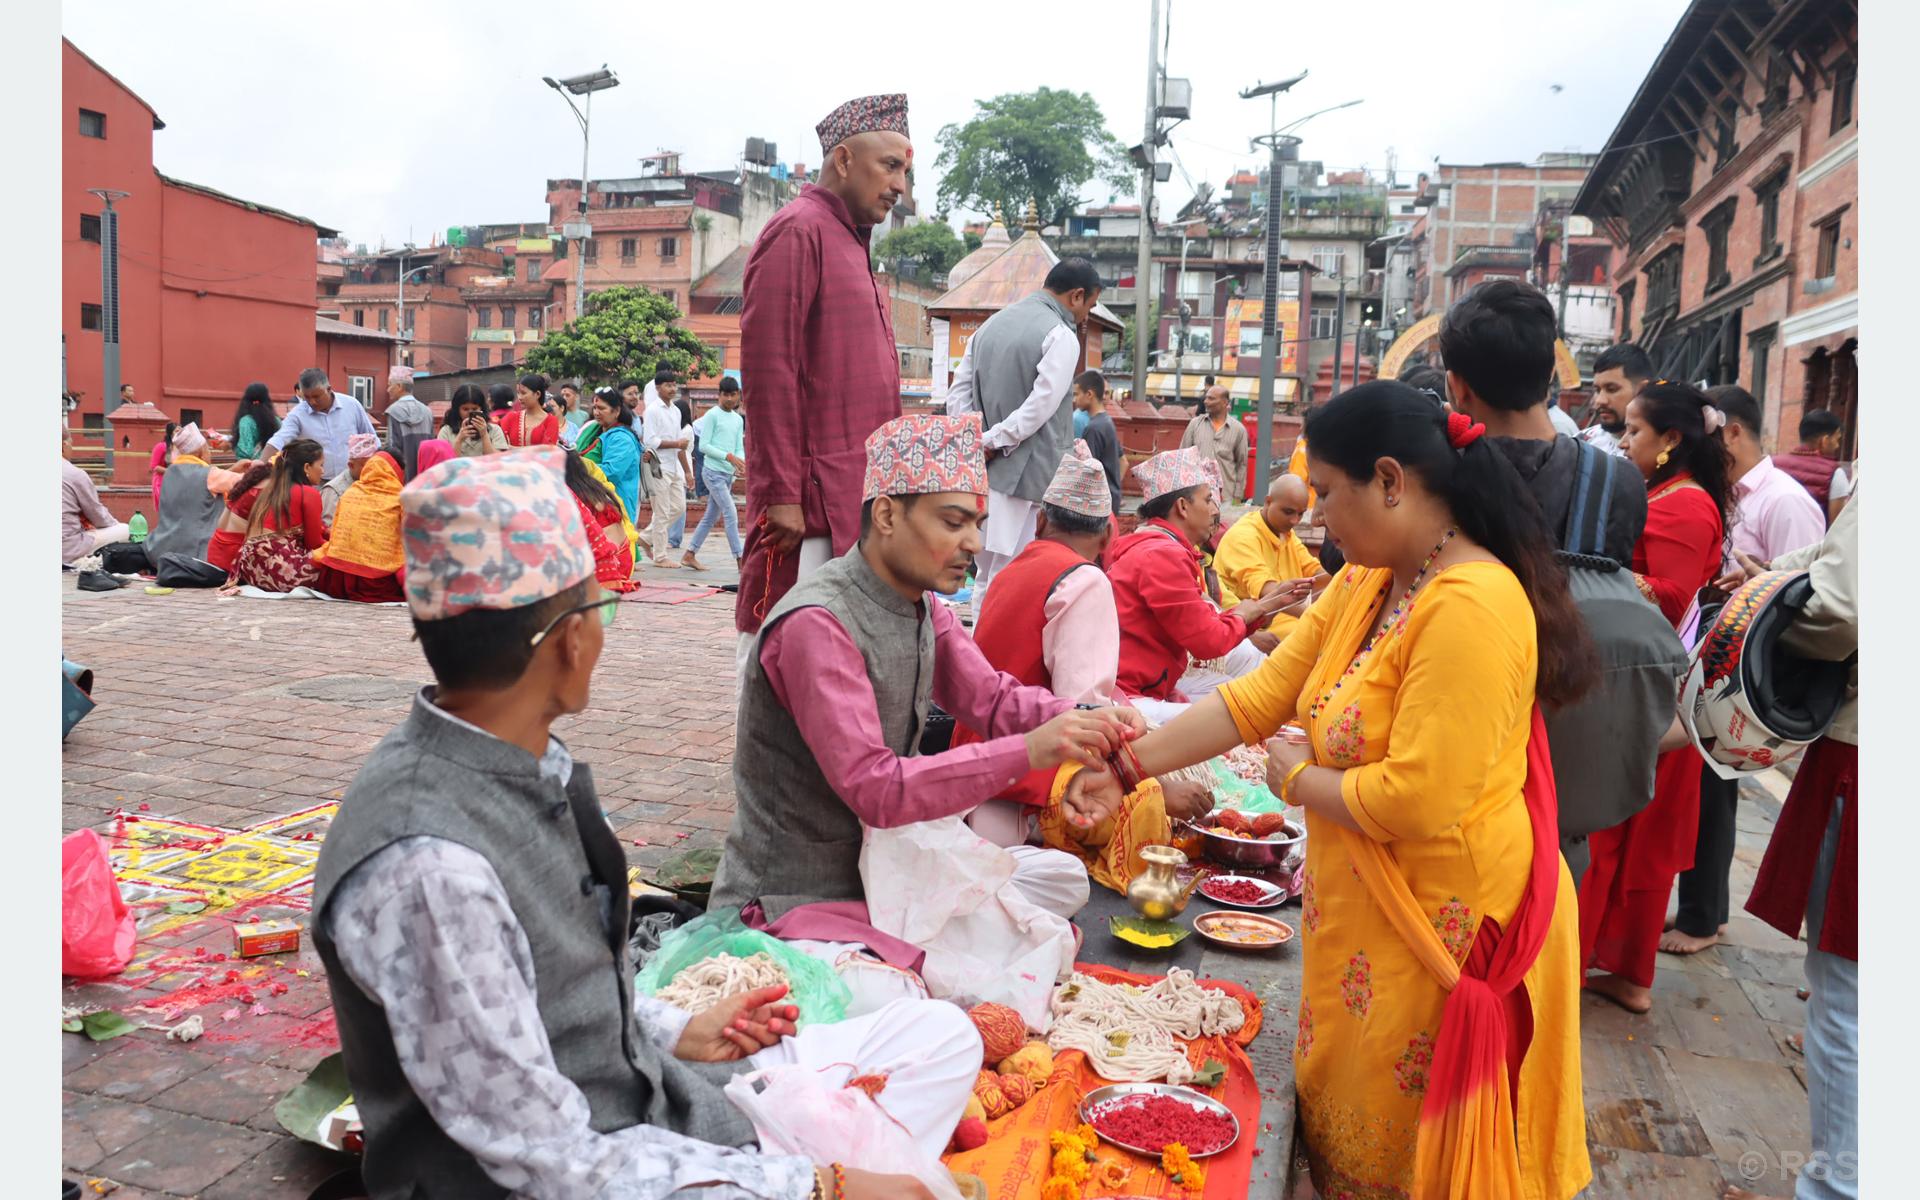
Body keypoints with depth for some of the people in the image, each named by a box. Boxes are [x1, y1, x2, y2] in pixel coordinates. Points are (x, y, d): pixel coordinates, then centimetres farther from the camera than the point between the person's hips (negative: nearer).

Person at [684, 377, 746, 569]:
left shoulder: (739, 420, 15)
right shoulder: (712, 415, -6)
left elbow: (739, 448, 14)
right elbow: (704, 446, -10)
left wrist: (741, 462, -8)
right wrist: (728, 456, -18)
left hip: (728, 474, 7)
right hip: (713, 472, -7)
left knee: (710, 517, 10)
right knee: (731, 515, -11)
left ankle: (689, 555, 18)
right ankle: (740, 560, -10)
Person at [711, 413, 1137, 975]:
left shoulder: (925, 607, 6)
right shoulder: (816, 624, -25)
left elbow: (994, 698, 4)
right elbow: (875, 789, -31)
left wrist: (1088, 721, -17)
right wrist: (1029, 751, -35)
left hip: (882, 862, 10)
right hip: (794, 901, -10)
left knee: (1062, 877, 3)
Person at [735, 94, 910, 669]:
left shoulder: (851, 241, 19)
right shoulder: (799, 231, -8)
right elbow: (767, 368, -16)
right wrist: (782, 493, -19)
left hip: (856, 498, 9)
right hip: (810, 494, -9)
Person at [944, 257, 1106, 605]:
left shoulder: (991, 324, 15)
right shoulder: (1060, 336, -8)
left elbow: (958, 397, 13)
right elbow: (1040, 406, -17)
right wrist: (993, 442, -10)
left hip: (982, 474, 7)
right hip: (1029, 479, -7)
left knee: (986, 577, 14)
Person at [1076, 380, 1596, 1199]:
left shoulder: (1471, 608, -23)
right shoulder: (1365, 584, 5)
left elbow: (1417, 799, -27)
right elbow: (1257, 697, 4)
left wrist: (1297, 779, -11)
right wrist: (1128, 766, -1)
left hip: (1440, 938, -8)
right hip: (1367, 923, 8)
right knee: (1342, 1133, 21)